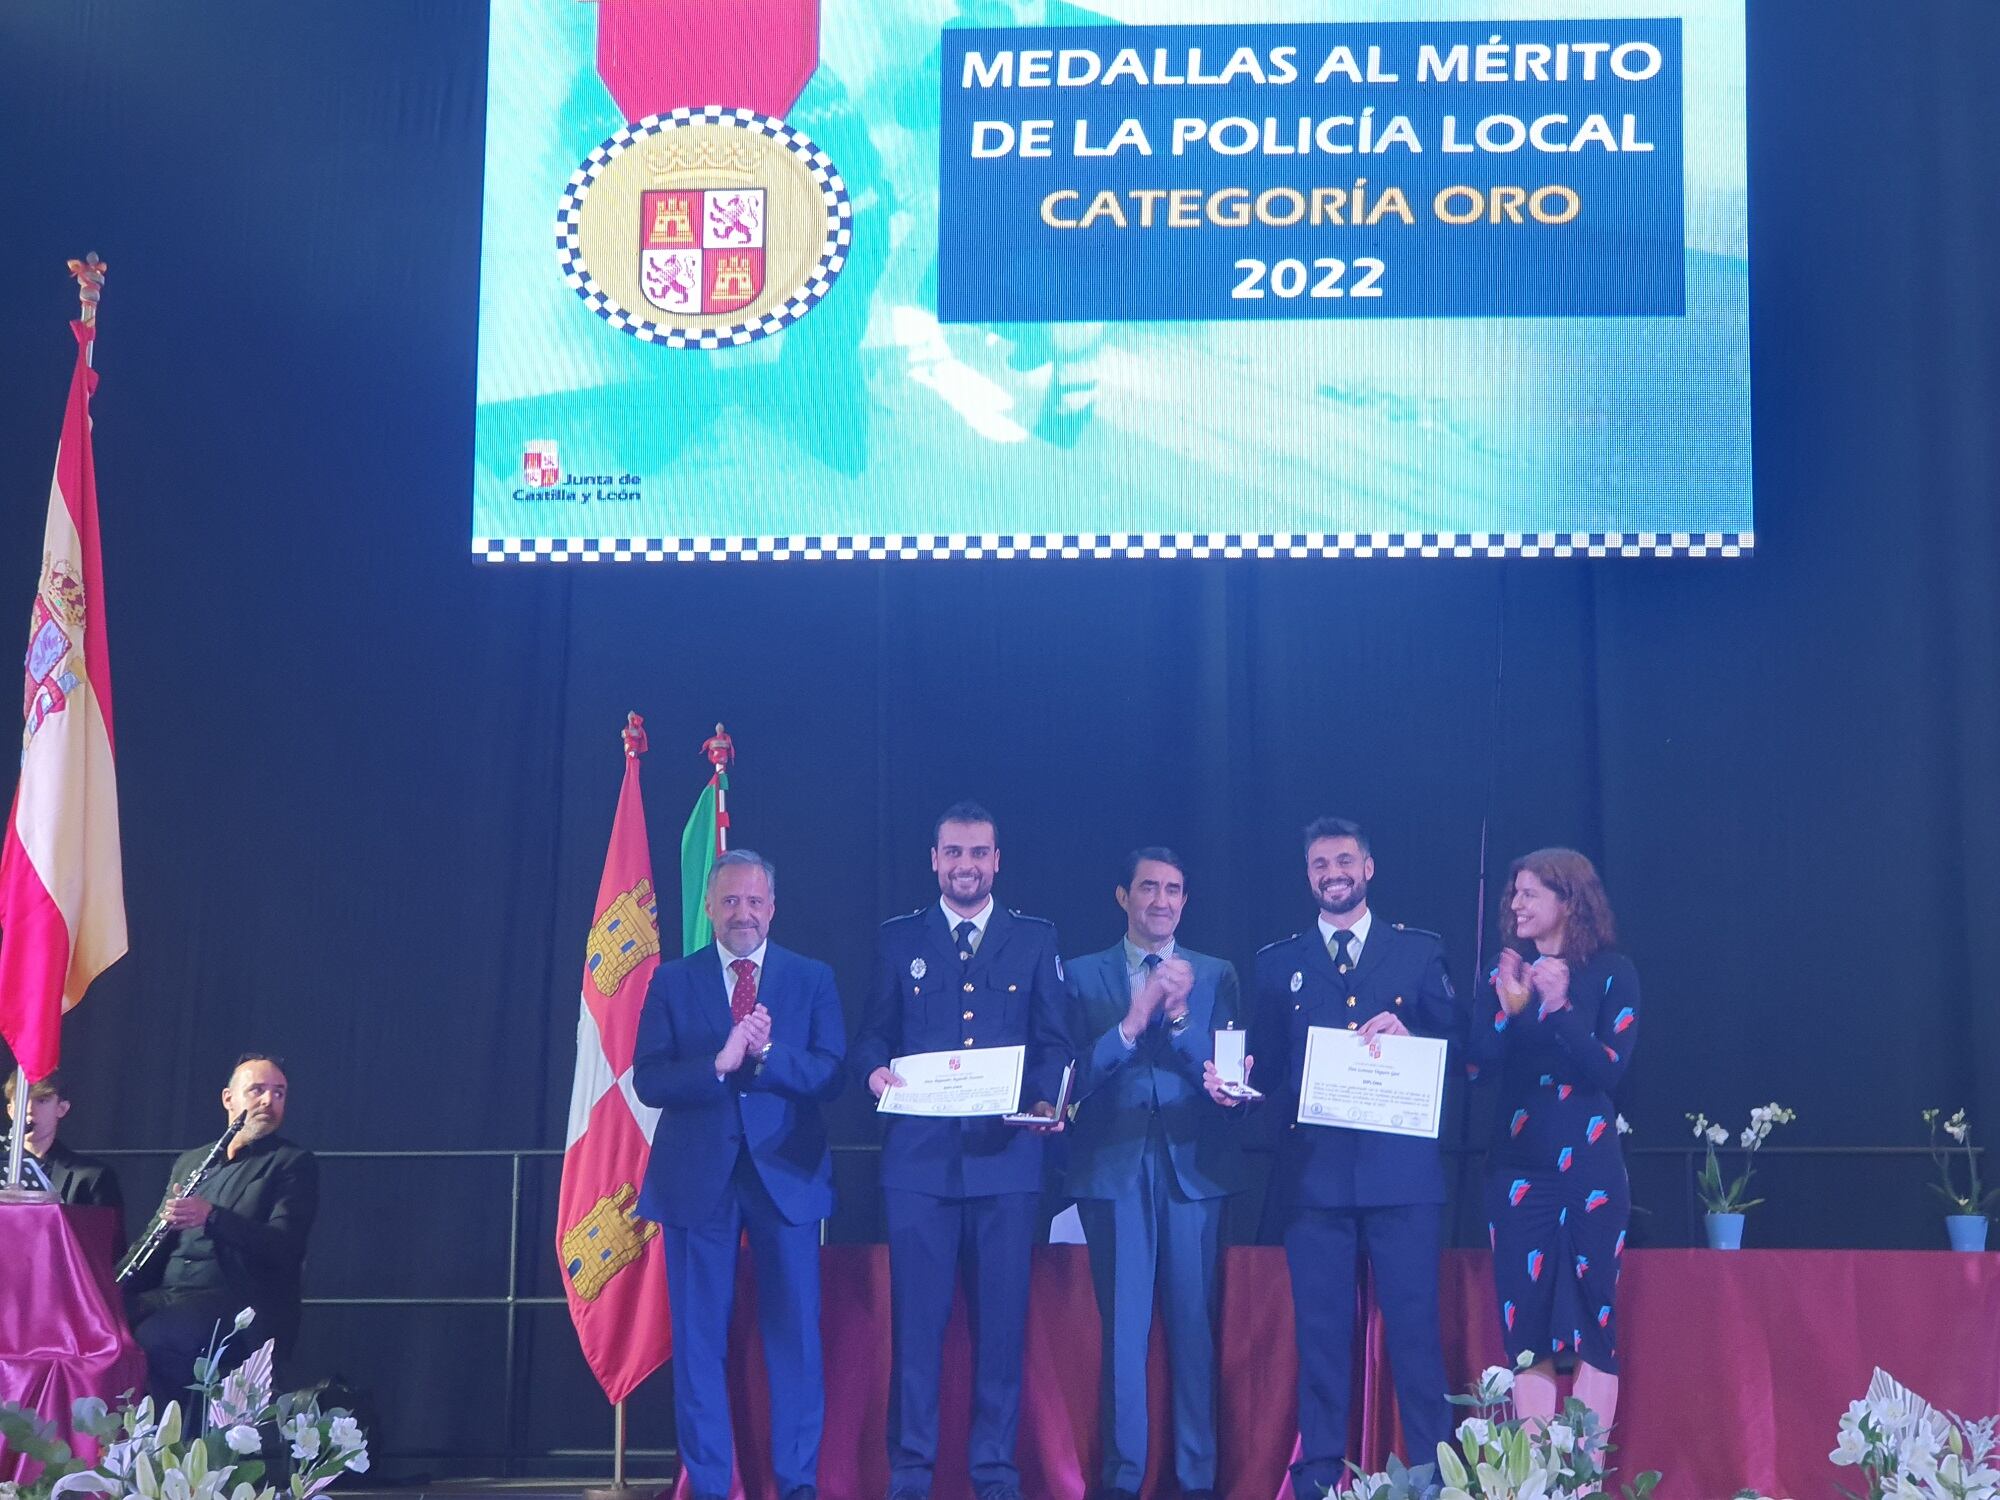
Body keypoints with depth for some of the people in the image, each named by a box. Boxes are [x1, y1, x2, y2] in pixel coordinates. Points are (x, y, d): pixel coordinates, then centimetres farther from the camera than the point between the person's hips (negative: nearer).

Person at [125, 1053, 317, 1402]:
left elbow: (284, 1245, -9)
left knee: (154, 1337, -33)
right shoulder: (189, 1161, 24)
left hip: (241, 1300, -6)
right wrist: (118, 1287, 3)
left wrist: (212, 1217, -25)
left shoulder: (294, 1163, 5)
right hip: (168, 1294, 6)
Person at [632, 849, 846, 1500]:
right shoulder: (672, 981, 7)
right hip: (698, 1177, 0)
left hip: (786, 1174, 0)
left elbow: (831, 1073, -3)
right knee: (699, 1338, 4)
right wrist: (719, 1063, -17)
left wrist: (766, 1053, -18)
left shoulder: (812, 979, 7)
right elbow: (649, 1080, -2)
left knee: (796, 1334, 2)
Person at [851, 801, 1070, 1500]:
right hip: (919, 1155, 0)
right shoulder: (898, 939, 11)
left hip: (1008, 1155, 0)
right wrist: (876, 1070, -11)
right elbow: (872, 1035, 11)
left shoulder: (1035, 938, 10)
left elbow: (1054, 1043, 8)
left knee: (1002, 1318, 3)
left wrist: (1047, 1101, -10)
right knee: (916, 1318, 1)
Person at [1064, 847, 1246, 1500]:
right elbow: (1076, 1076, -1)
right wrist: (1131, 1023, -15)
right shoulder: (1084, 975, 7)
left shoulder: (1215, 975, 10)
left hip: (1194, 1168, 1)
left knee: (1194, 1327, 2)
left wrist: (1178, 1014, -14)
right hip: (1114, 1170, 0)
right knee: (1122, 1329, 2)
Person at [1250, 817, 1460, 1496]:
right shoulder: (1278, 963, 13)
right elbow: (1266, 1064, 10)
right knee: (1321, 1330, 3)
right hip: (1313, 1172, 1)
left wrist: (1406, 1034, -13)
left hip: (1402, 1168, -1)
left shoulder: (1420, 951, 10)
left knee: (1415, 1324, -2)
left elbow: (1455, 1046, 5)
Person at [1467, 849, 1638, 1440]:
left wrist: (1559, 1008, -22)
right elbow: (1480, 1063, -1)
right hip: (1517, 1165, 3)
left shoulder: (1611, 972, -1)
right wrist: (1509, 1009, -18)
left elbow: (1610, 1066, -9)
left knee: (1594, 1325, -1)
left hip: (1589, 1164, -3)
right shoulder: (1502, 973, 8)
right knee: (1525, 1328, 2)